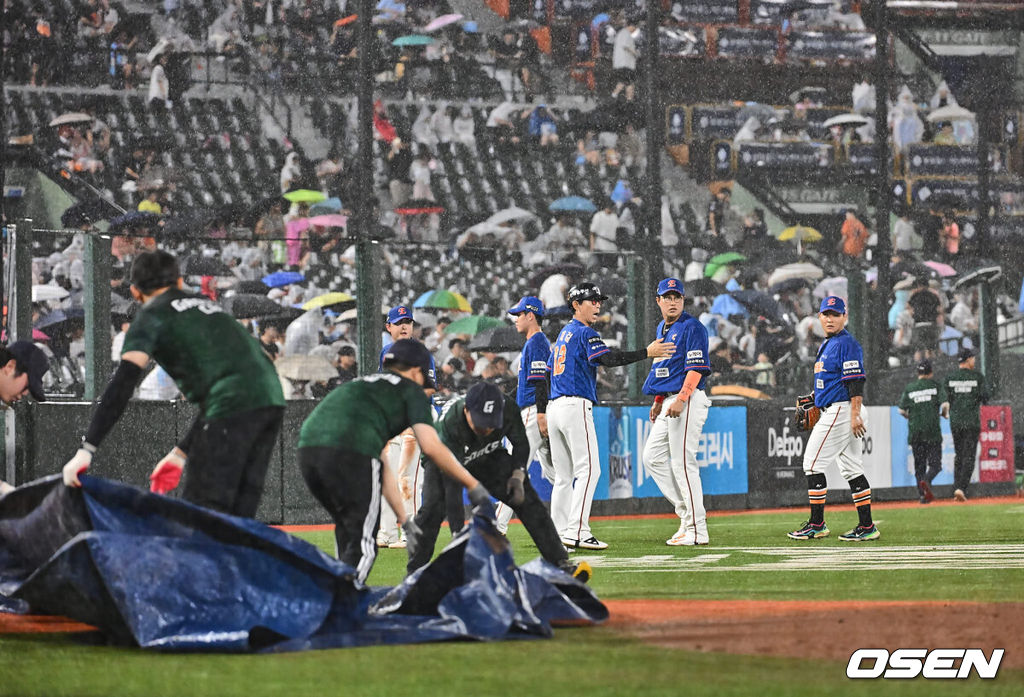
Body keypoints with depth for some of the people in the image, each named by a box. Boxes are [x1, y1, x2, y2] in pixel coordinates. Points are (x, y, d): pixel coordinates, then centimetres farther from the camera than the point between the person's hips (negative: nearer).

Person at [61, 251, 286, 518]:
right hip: (271, 398, 7)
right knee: (239, 514, 10)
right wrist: (180, 454, 36)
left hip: (234, 406, -7)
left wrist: (86, 450, -7)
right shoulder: (205, 304, 32)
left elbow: (123, 384, -4)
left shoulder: (152, 316, 10)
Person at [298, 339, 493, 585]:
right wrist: (473, 485, 10)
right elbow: (431, 446, 2)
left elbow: (381, 463, 37)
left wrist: (405, 520, 38)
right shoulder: (410, 390, 18)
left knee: (347, 531, 24)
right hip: (348, 452, -7)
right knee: (362, 545, -2)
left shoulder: (364, 384, 38)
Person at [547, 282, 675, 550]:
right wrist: (647, 352, -27)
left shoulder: (563, 334, 22)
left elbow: (545, 374, 23)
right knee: (589, 469, -11)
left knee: (564, 475, 10)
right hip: (575, 406, -9)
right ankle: (577, 531, -20)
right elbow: (608, 358, -23)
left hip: (554, 407, 9)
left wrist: (543, 415, 24)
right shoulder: (584, 333, -6)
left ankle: (560, 534, 7)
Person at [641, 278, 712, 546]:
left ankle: (696, 530, -8)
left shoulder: (692, 328, -10)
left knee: (683, 462, -10)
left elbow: (697, 368, -17)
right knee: (653, 457, 9)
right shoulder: (662, 329, 18)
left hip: (688, 400, -10)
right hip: (669, 401, 10)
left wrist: (681, 398, -26)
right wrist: (658, 400, 19)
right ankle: (687, 511, 13)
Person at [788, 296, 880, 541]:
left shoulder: (847, 343, -12)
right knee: (851, 468, 8)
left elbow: (855, 380, -19)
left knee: (813, 464, -7)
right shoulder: (826, 345, 19)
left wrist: (855, 415, -25)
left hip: (843, 410, -10)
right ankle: (866, 526, 6)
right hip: (833, 412, 10)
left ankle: (816, 524, -5)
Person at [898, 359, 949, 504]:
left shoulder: (909, 388, 7)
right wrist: (945, 414, 11)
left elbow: (902, 410, 4)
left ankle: (923, 493, 2)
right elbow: (945, 404, -10)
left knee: (919, 464, 10)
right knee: (935, 464, 1)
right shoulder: (936, 385, 1)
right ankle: (926, 481, -27)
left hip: (915, 432, 2)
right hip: (932, 431, -2)